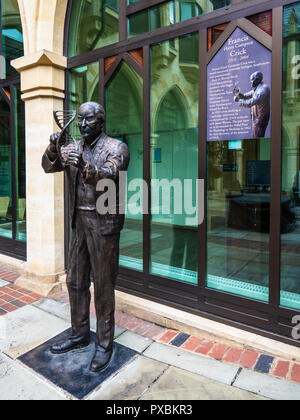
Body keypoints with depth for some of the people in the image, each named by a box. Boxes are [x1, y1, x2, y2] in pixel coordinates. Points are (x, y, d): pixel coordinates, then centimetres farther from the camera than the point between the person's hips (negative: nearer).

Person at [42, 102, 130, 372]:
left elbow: (109, 177, -21)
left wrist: (85, 166, -39)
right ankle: (80, 335, 32)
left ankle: (105, 343, 18)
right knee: (76, 281, 14)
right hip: (79, 222, 6)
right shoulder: (73, 149, 14)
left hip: (104, 223, -6)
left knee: (103, 285, 2)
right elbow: (49, 167, 2)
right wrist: (53, 149, -17)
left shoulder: (116, 148, -5)